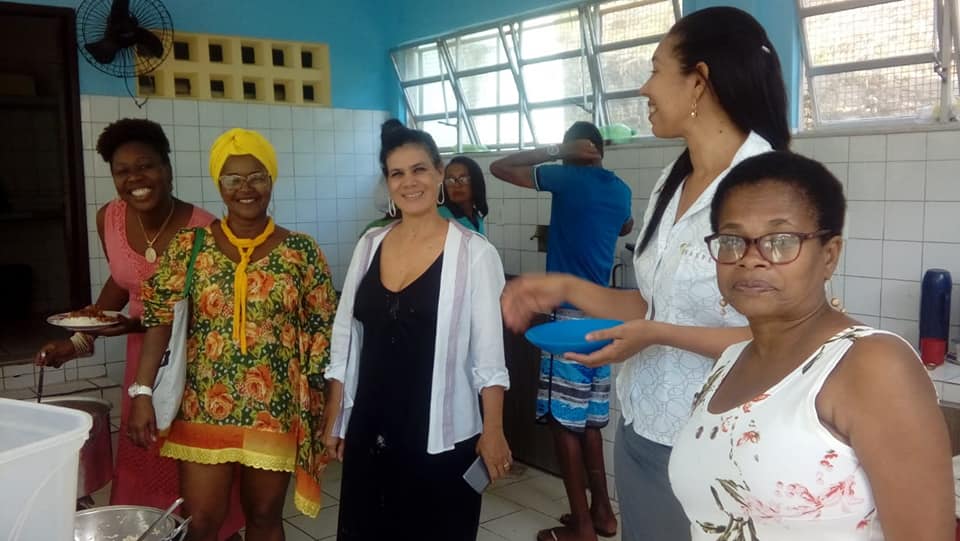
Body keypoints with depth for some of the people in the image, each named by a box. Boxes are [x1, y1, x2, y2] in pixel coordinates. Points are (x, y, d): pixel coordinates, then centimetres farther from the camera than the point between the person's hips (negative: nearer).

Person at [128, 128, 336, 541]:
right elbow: (159, 322, -4)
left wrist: (324, 409, -2)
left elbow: (321, 333, 0)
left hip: (275, 412, 0)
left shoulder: (301, 251, -1)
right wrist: (142, 391, -14)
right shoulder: (188, 246, 0)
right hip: (204, 410, 0)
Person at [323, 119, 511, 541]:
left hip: (442, 435, -4)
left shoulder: (474, 252, -10)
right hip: (368, 431, 4)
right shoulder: (369, 245, 4)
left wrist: (493, 432, -8)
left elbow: (489, 354, -8)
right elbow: (344, 340, 8)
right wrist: (333, 419, 8)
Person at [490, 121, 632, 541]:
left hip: (570, 315, -7)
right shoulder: (620, 189, 12)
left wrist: (555, 153, -2)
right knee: (588, 418, 16)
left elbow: (499, 167, -2)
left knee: (564, 419, 0)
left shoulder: (567, 178, -8)